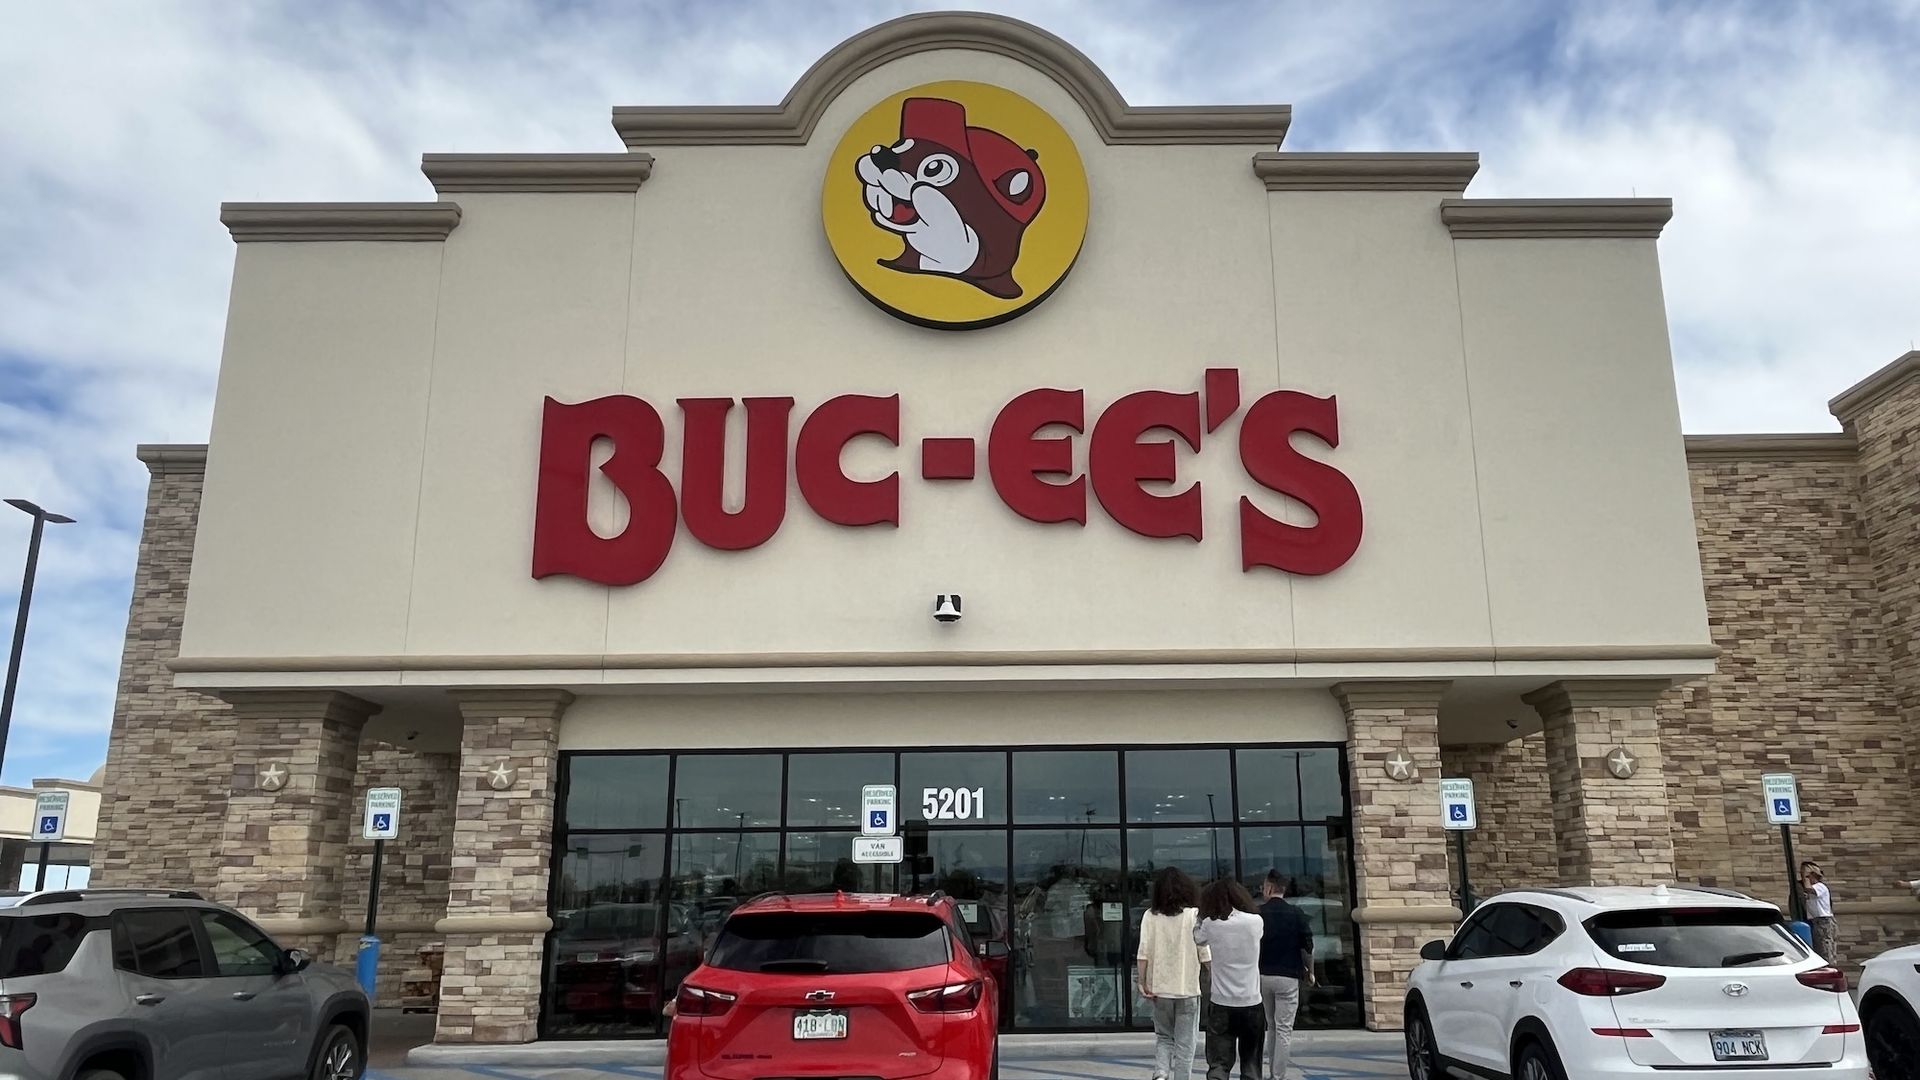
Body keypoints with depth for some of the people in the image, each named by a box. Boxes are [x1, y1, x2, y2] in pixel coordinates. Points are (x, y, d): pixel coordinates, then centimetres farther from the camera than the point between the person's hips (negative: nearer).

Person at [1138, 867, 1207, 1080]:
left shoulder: (1150, 915, -2)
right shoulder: (1193, 915, -6)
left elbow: (1144, 952, -6)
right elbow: (1204, 954, -5)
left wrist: (1143, 982, 2)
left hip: (1160, 988, 2)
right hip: (1188, 987, -2)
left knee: (1163, 1037, 17)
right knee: (1185, 1043, 8)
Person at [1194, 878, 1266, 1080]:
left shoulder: (1210, 924, -6)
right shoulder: (1256, 921, -4)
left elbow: (1197, 938, 14)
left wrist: (1203, 913, 20)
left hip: (1222, 1005, -1)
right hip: (1252, 1004, 1)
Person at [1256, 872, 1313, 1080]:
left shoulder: (1258, 913, -2)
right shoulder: (1295, 914, -4)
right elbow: (1307, 947, -2)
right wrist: (1310, 971, 14)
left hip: (1262, 976, 2)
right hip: (1287, 977, -2)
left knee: (1271, 1026, 18)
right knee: (1284, 1029, 0)